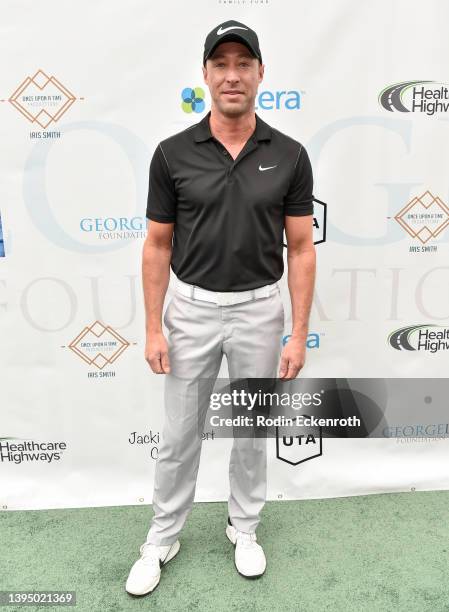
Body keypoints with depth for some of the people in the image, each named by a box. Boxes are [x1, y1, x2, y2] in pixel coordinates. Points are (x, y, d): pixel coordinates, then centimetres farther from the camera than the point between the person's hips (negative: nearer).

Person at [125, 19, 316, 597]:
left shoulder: (289, 156, -4)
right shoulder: (172, 153, -4)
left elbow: (300, 250, -2)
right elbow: (158, 246, -1)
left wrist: (299, 333, -7)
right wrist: (153, 328, -5)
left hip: (259, 311, 1)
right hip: (191, 310, 0)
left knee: (252, 430, 15)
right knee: (179, 434, 12)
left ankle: (244, 528, 39)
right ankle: (162, 538, 34)